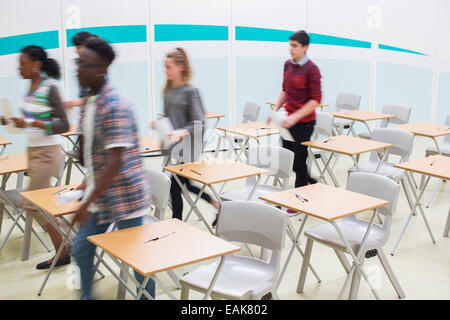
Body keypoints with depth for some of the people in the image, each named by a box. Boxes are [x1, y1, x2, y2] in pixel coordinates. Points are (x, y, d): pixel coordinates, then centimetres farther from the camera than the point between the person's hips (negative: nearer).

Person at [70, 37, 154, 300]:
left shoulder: (115, 107, -22)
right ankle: (86, 295, 34)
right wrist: (89, 181, 5)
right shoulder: (90, 101, 6)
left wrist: (87, 203, -25)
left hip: (124, 196, -9)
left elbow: (115, 162, -26)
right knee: (81, 249, 14)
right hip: (99, 192, 9)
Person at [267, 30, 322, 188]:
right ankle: (311, 181, 33)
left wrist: (295, 117, -22)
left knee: (298, 162, 1)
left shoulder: (311, 69, -15)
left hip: (304, 123, -7)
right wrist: (275, 110, 8)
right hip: (290, 121, 8)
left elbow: (316, 100, -17)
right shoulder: (288, 65, 7)